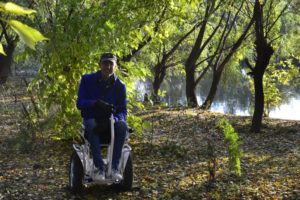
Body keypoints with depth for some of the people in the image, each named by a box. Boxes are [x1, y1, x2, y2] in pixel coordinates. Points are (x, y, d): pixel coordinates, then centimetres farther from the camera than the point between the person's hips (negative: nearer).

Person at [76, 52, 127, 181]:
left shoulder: (119, 86, 0)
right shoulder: (87, 80, -2)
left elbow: (123, 111, -4)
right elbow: (80, 103, -10)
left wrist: (112, 120, -27)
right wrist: (96, 103, -32)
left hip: (110, 122, 1)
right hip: (91, 120, -1)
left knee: (122, 125, -33)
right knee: (92, 126, -37)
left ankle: (115, 166, -29)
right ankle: (99, 167, -37)